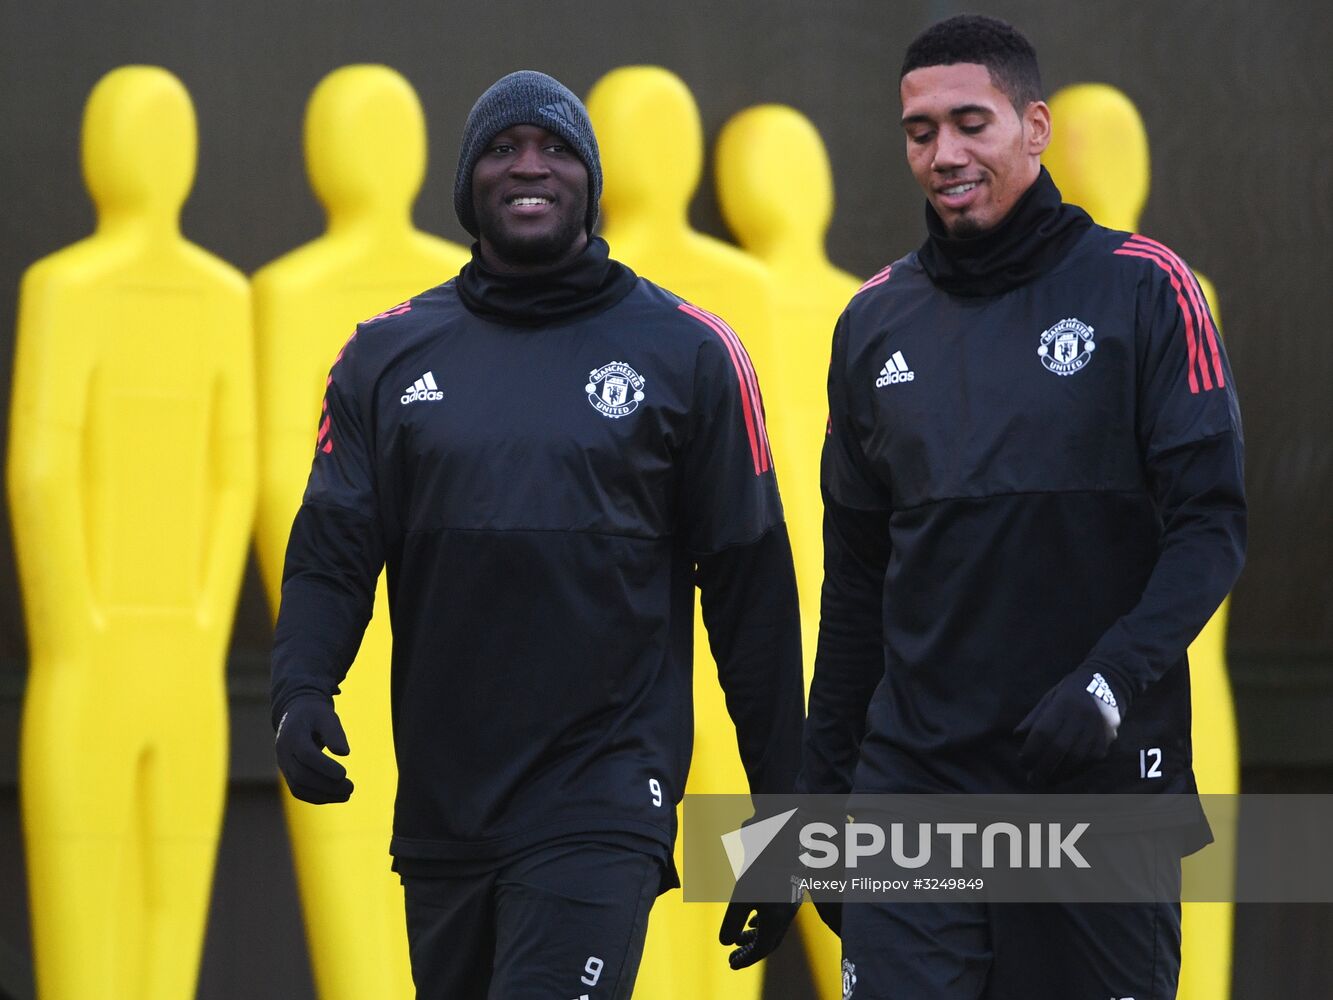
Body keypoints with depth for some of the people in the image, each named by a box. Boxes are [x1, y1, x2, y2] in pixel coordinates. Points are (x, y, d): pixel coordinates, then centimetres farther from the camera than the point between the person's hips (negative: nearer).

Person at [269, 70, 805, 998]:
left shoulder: (687, 353, 2)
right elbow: (334, 552, 6)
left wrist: (782, 811, 2)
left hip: (602, 811, -4)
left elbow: (750, 583, 3)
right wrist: (301, 688, -14)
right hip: (441, 811, 4)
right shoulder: (388, 354, 9)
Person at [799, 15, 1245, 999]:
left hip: (1102, 773, -3)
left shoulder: (1143, 289, -2)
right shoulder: (877, 320, 9)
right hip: (914, 780, 3)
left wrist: (1112, 681, -21)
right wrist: (825, 778, 12)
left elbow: (1211, 527, -7)